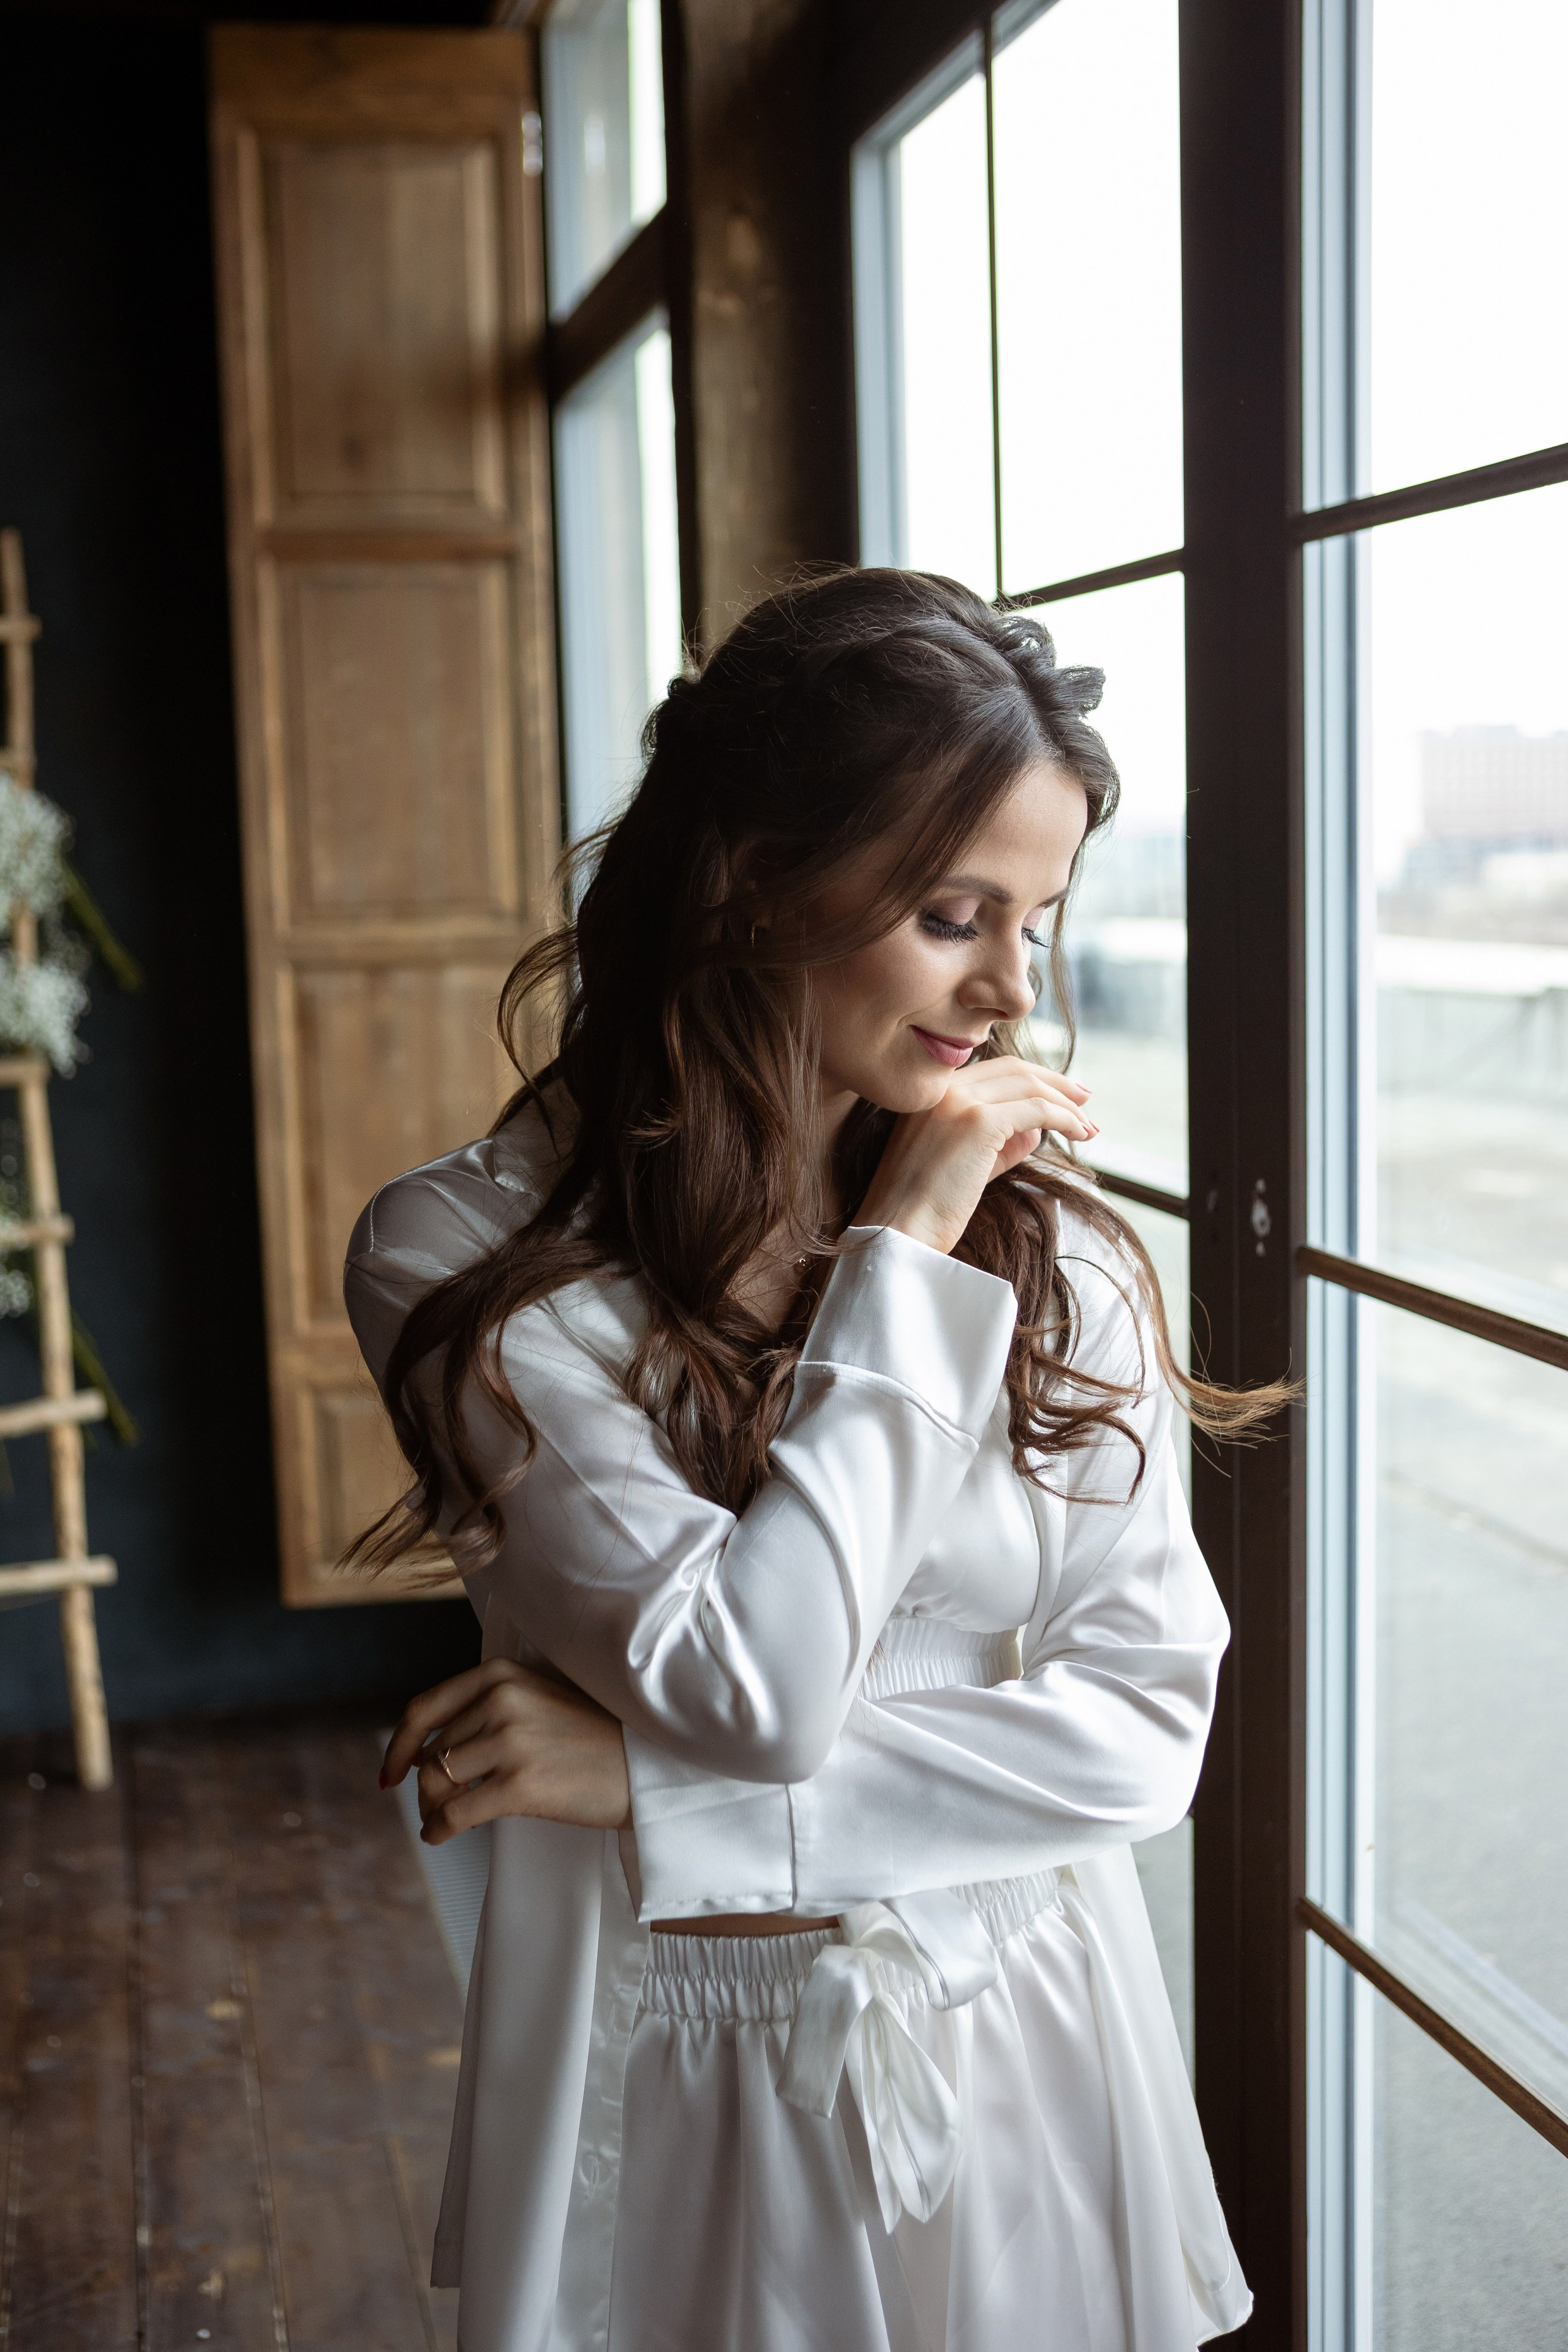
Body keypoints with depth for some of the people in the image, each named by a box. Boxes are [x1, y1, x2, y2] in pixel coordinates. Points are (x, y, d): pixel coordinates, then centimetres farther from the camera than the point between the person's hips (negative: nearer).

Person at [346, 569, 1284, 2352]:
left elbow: (1145, 1723, -10)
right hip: (677, 2090, -2)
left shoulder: (1063, 1252, -7)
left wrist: (661, 1781, -18)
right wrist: (904, 1254, -20)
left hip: (1024, 2064, 3)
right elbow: (757, 1685, -23)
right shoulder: (466, 1263, -17)